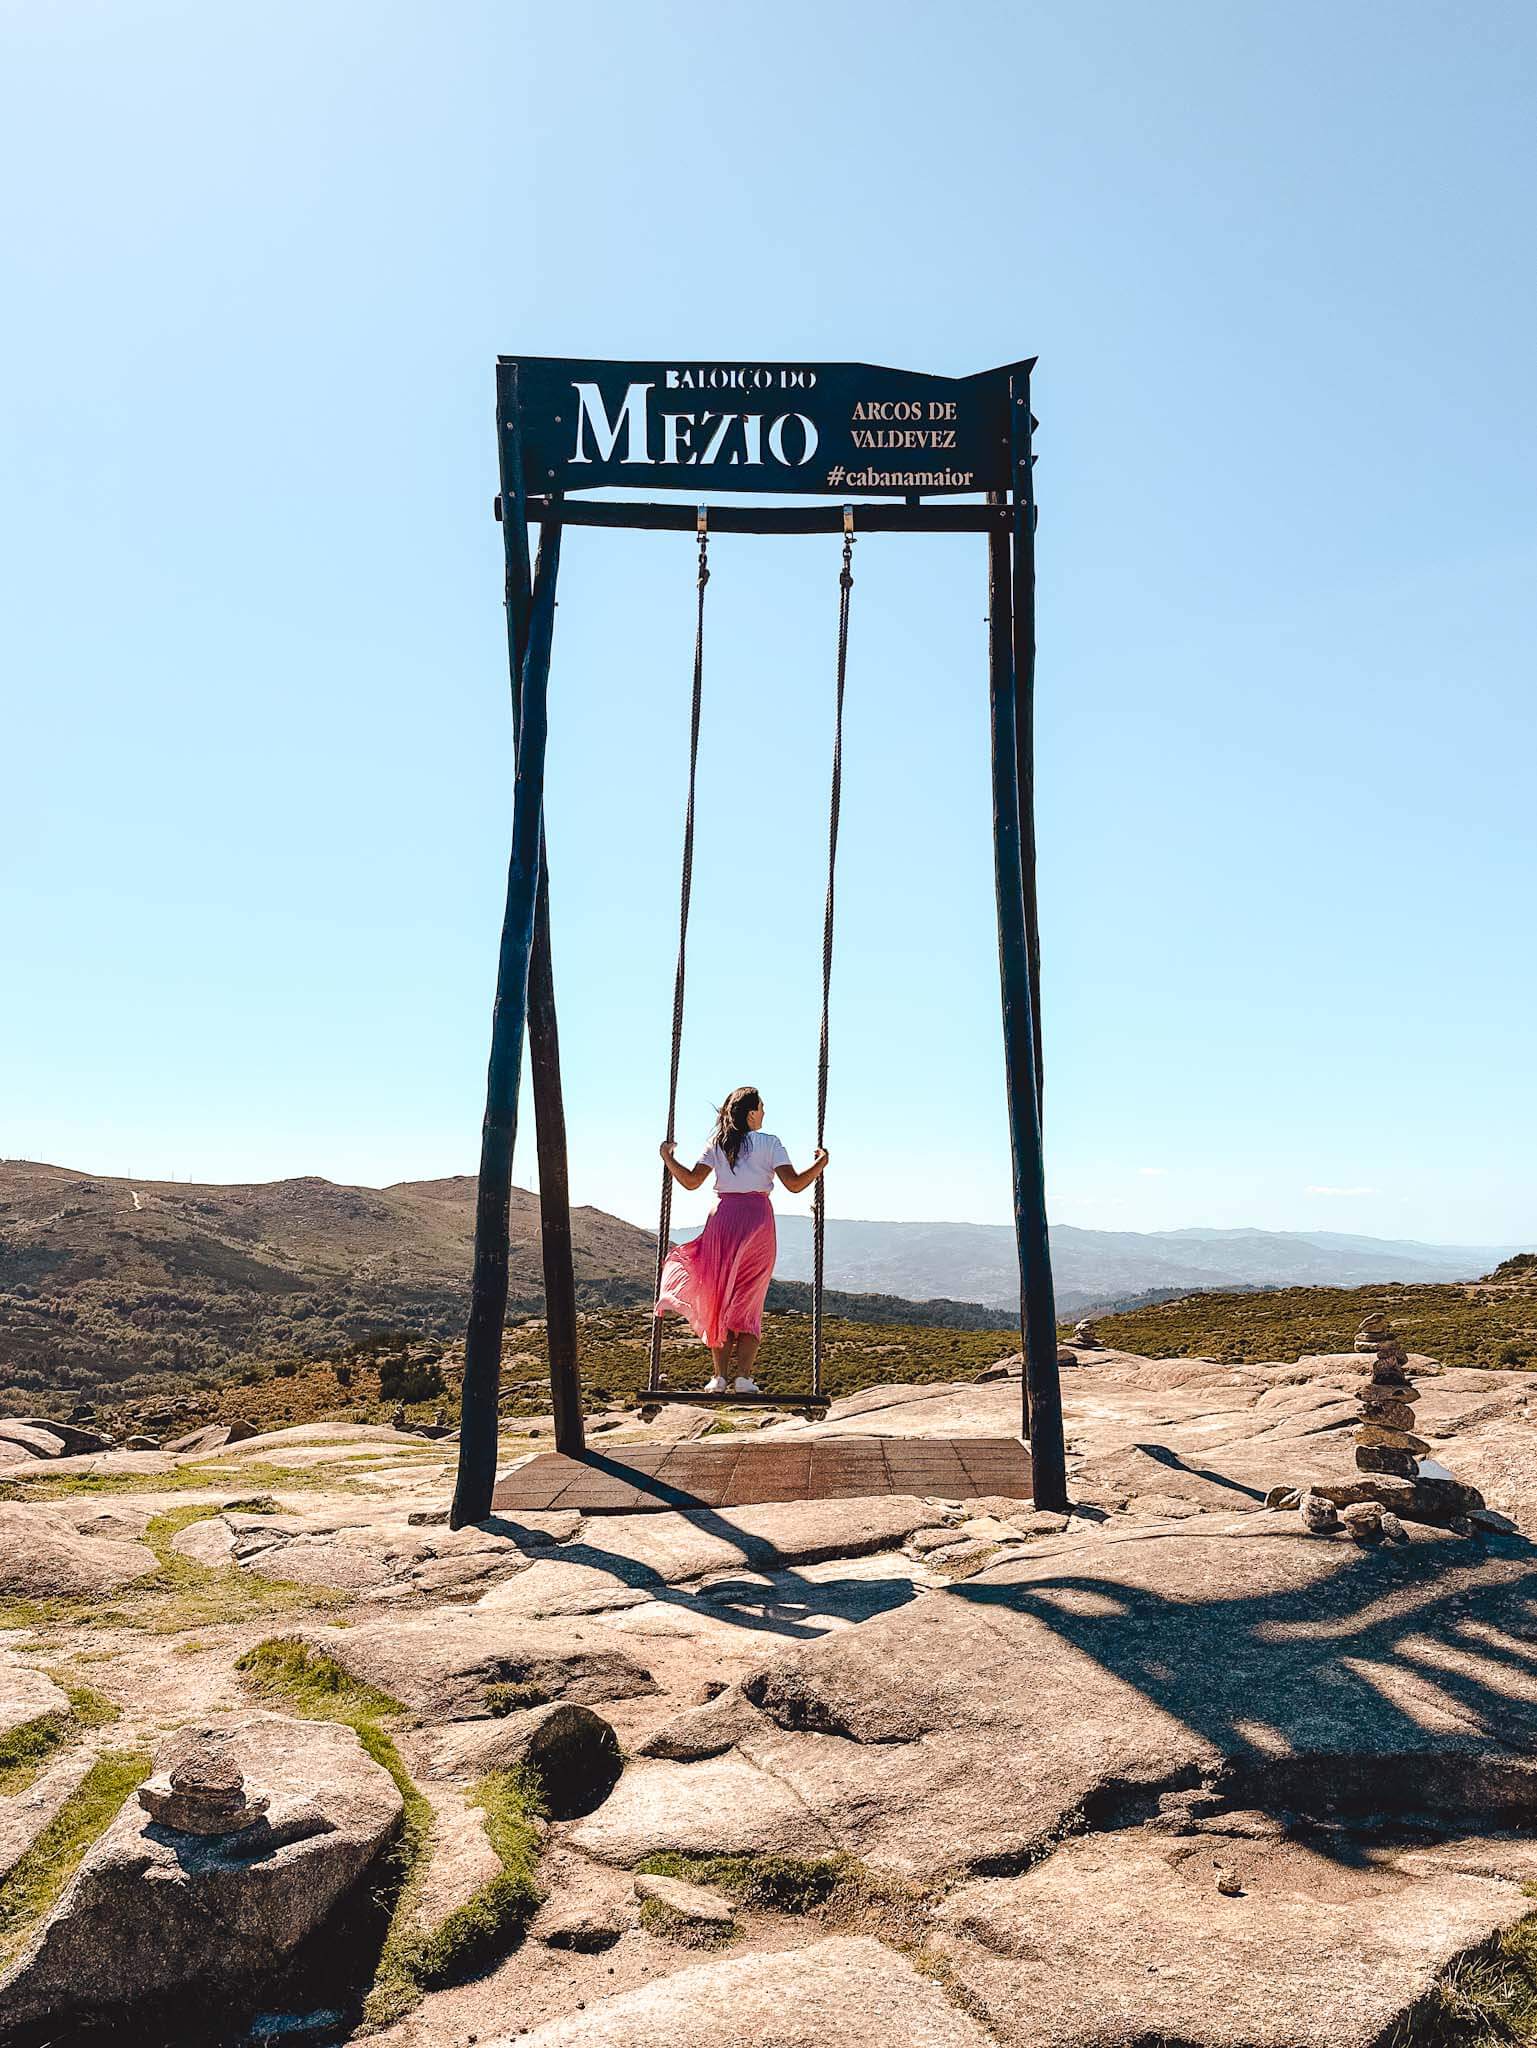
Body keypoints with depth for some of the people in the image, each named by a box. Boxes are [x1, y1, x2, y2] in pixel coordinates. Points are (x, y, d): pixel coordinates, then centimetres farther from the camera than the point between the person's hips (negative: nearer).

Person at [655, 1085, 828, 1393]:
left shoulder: (717, 1144, 6)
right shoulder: (769, 1143, -1)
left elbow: (691, 1181, 1)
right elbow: (794, 1184, -7)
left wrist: (668, 1158, 14)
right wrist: (820, 1163, 6)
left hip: (723, 1218, 2)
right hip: (758, 1219, -2)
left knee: (720, 1297, 9)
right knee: (749, 1301, 7)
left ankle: (719, 1376, 3)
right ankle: (744, 1376, -2)